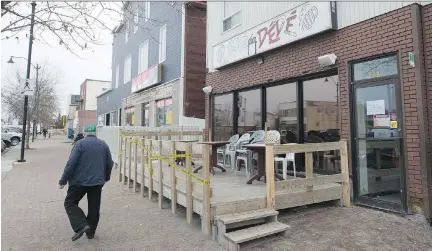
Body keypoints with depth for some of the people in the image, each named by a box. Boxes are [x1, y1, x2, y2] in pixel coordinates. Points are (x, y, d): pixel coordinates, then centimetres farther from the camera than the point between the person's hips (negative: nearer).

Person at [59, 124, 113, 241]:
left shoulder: (80, 144, -7)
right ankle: (90, 232, 22)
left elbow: (71, 163, -13)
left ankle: (81, 226, -4)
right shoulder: (103, 144, 7)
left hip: (80, 181, -4)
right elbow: (110, 164, 10)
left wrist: (63, 180, -5)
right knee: (94, 207, 13)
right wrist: (106, 177, 25)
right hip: (97, 181, 4)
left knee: (70, 203, 11)